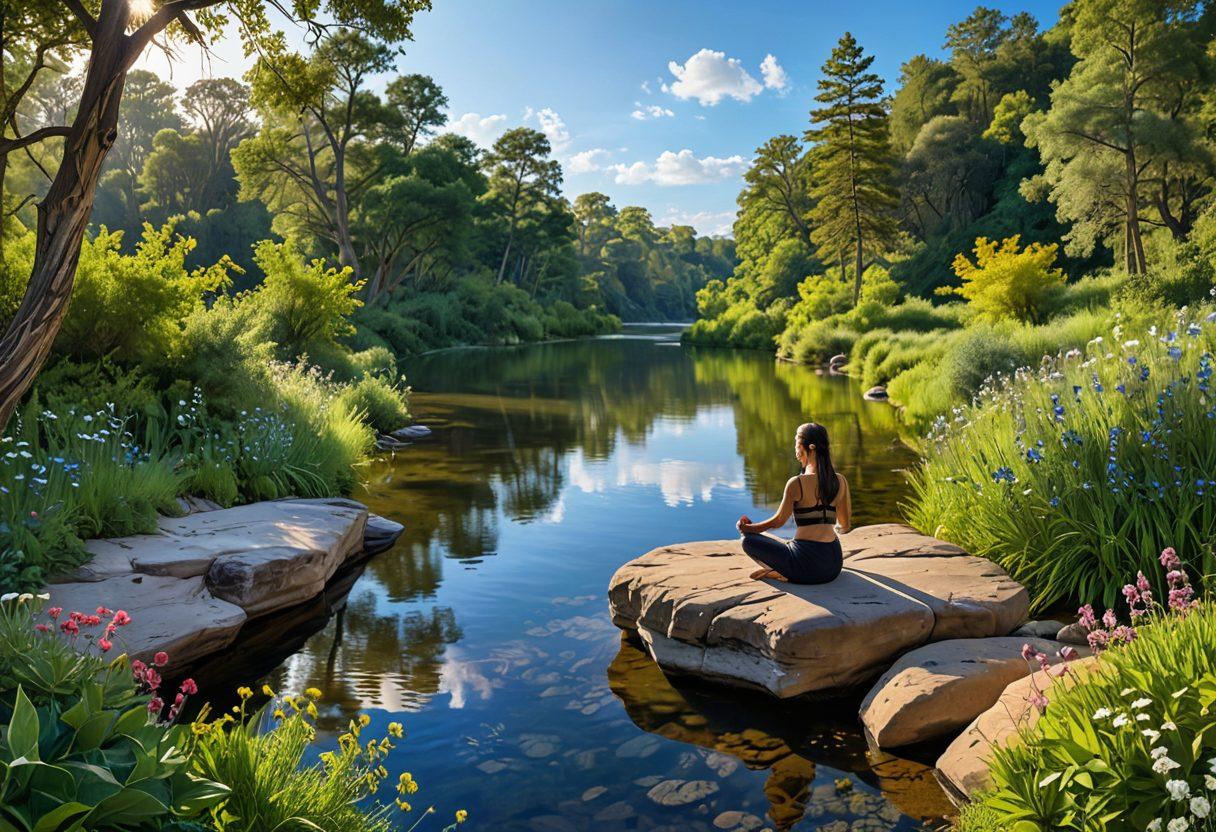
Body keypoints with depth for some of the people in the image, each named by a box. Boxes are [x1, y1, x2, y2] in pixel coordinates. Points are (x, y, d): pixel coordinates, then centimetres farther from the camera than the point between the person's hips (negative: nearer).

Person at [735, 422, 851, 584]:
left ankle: (783, 573, -8)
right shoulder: (840, 481, 4)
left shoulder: (796, 483, -11)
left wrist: (747, 527, 17)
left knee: (749, 540, 8)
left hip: (806, 562, -6)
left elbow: (778, 522, 0)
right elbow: (845, 526, 15)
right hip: (834, 565, 6)